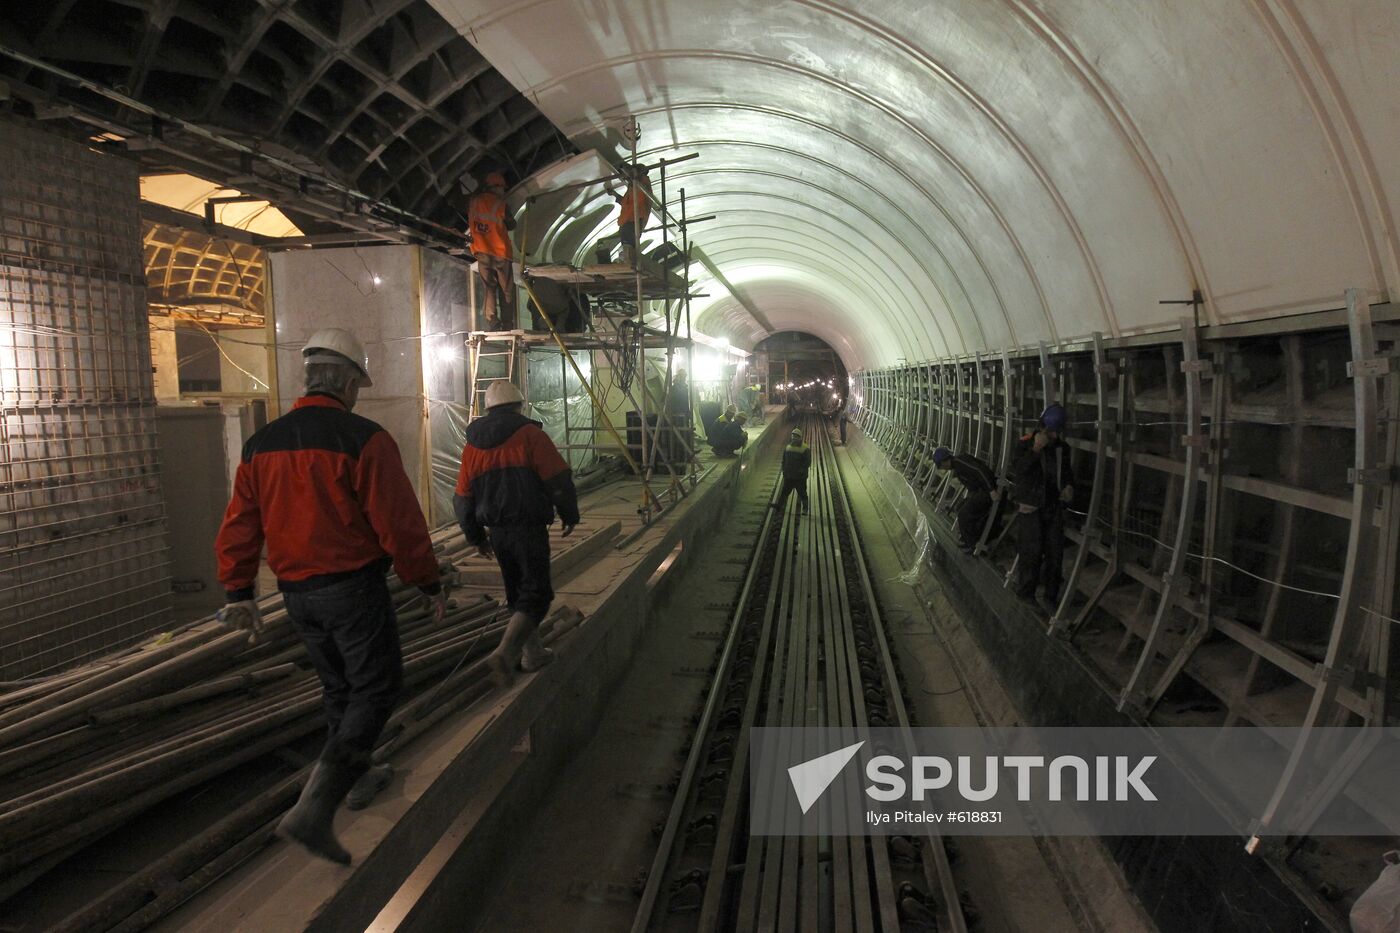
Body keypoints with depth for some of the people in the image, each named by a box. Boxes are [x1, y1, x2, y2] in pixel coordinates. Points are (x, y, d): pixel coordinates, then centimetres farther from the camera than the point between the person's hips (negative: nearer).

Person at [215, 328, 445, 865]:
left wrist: (240, 593, 18)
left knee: (339, 686, 22)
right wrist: (430, 585, -5)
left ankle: (358, 778, 38)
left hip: (297, 594, 7)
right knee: (376, 688, 4)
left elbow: (240, 526, 9)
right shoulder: (363, 438, -15)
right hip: (353, 588, -7)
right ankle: (314, 810, -5)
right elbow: (400, 523, -15)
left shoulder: (262, 443, 6)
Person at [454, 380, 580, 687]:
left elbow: (463, 499, 13)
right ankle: (504, 654, -17)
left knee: (517, 593, 19)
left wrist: (476, 537, 24)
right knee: (536, 594, -2)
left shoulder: (472, 445, 10)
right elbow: (559, 481, -9)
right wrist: (570, 515, 6)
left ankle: (532, 653, 28)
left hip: (497, 532, 6)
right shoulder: (530, 434, -7)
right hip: (529, 529, -6)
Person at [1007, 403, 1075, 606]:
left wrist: (1069, 486, 0)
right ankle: (1025, 595, 6)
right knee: (1031, 551, -7)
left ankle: (1051, 595, 21)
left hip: (1054, 506, 5)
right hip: (1031, 507, -5)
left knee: (1055, 550, 8)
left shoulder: (1062, 447, 7)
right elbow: (1017, 469, -23)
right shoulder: (1025, 444, -10)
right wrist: (1035, 450, -29)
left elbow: (1067, 472, 20)